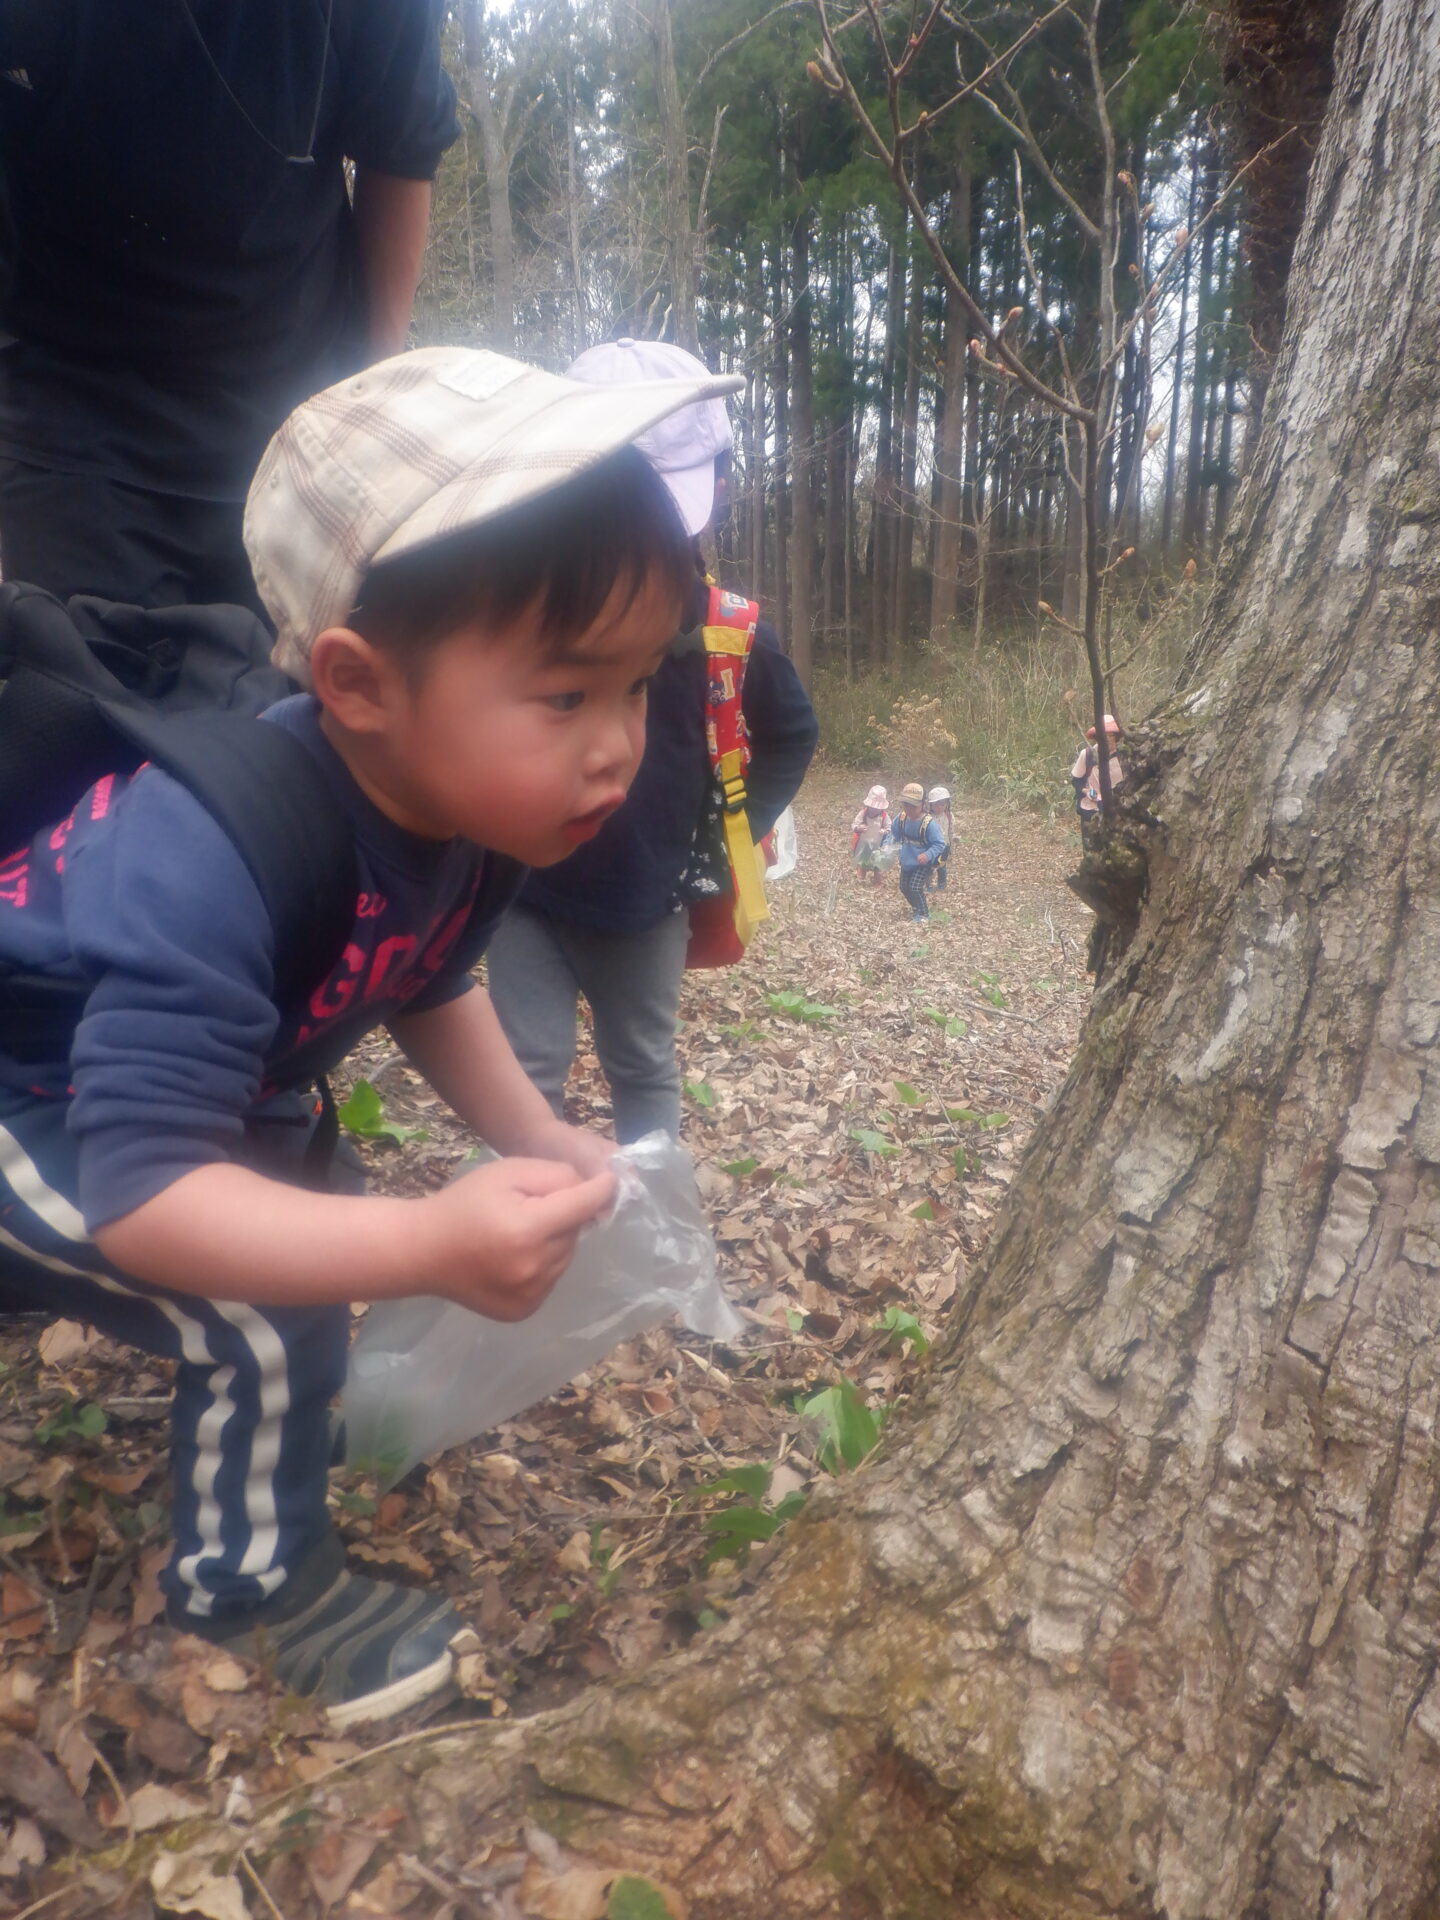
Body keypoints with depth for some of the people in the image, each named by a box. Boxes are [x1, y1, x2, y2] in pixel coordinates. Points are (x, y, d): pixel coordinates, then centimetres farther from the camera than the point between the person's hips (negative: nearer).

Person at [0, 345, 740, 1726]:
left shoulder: (464, 810, -20)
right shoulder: (209, 869, -45)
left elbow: (429, 990, -1)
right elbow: (139, 1187, -42)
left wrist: (532, 1138, -13)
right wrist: (425, 1248, -53)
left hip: (203, 1076, 8)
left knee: (308, 1231, 25)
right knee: (266, 1330, -17)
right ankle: (248, 1585, 14)